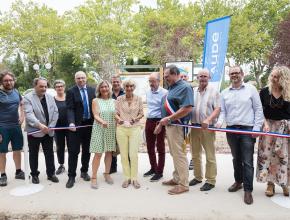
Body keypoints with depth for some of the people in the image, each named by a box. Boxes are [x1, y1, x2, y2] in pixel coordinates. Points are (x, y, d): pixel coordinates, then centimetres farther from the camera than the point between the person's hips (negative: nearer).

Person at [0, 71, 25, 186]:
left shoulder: (16, 92, 6)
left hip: (16, 126, 5)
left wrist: (22, 116, 7)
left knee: (17, 150, 13)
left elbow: (22, 104, 24)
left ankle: (18, 171, 27)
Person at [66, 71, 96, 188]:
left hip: (90, 124, 4)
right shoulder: (71, 91, -4)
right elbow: (70, 109, -11)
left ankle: (84, 172, 30)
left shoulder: (92, 90, 7)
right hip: (77, 125, -3)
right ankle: (71, 176, 11)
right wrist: (71, 123, -27)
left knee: (87, 150, 13)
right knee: (73, 151, 0)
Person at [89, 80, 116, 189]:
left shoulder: (113, 101, 9)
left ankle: (107, 174, 24)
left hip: (111, 130, 3)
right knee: (98, 154, -3)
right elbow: (95, 116, -10)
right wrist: (102, 122, -29)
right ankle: (94, 177, 7)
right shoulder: (95, 100, 0)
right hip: (99, 129, -3)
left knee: (109, 152, 9)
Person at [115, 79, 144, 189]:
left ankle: (134, 178, 14)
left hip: (135, 128, -1)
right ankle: (127, 178, 21)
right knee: (123, 155, 6)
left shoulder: (138, 99, 1)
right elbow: (116, 113, 3)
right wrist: (118, 119, -18)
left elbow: (141, 113, 6)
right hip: (121, 129, 1)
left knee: (133, 154, -3)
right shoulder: (119, 99, 1)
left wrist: (136, 119, -13)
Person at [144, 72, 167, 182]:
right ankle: (153, 168, 32)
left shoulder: (164, 92, -13)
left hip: (159, 122, -7)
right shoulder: (147, 92, 10)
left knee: (160, 148, 4)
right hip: (149, 121, 7)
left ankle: (159, 172, 17)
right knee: (150, 147, 15)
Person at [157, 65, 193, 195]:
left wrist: (168, 118, -23)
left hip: (177, 126, -10)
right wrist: (161, 123, 18)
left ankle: (183, 184, 10)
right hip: (169, 125, 10)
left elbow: (188, 108, -25)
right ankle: (176, 178, 30)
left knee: (179, 154, -2)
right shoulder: (172, 88, 15)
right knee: (174, 154, 17)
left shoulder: (184, 87, -14)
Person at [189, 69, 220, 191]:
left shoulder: (213, 91, -1)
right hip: (194, 126, 5)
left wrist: (208, 120, -22)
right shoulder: (193, 91, 11)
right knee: (195, 154, 13)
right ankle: (197, 177, 28)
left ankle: (210, 180, 14)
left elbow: (217, 109, -9)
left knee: (210, 155, 3)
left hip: (208, 127, -4)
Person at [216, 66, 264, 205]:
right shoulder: (224, 93, 9)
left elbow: (258, 109, 1)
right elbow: (222, 111, 10)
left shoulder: (251, 89, 2)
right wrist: (220, 121, -10)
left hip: (248, 129, -3)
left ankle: (248, 190, 6)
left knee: (247, 161, -3)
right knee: (236, 159, 15)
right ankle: (238, 181, 32)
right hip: (231, 130, 3)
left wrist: (257, 127, -6)